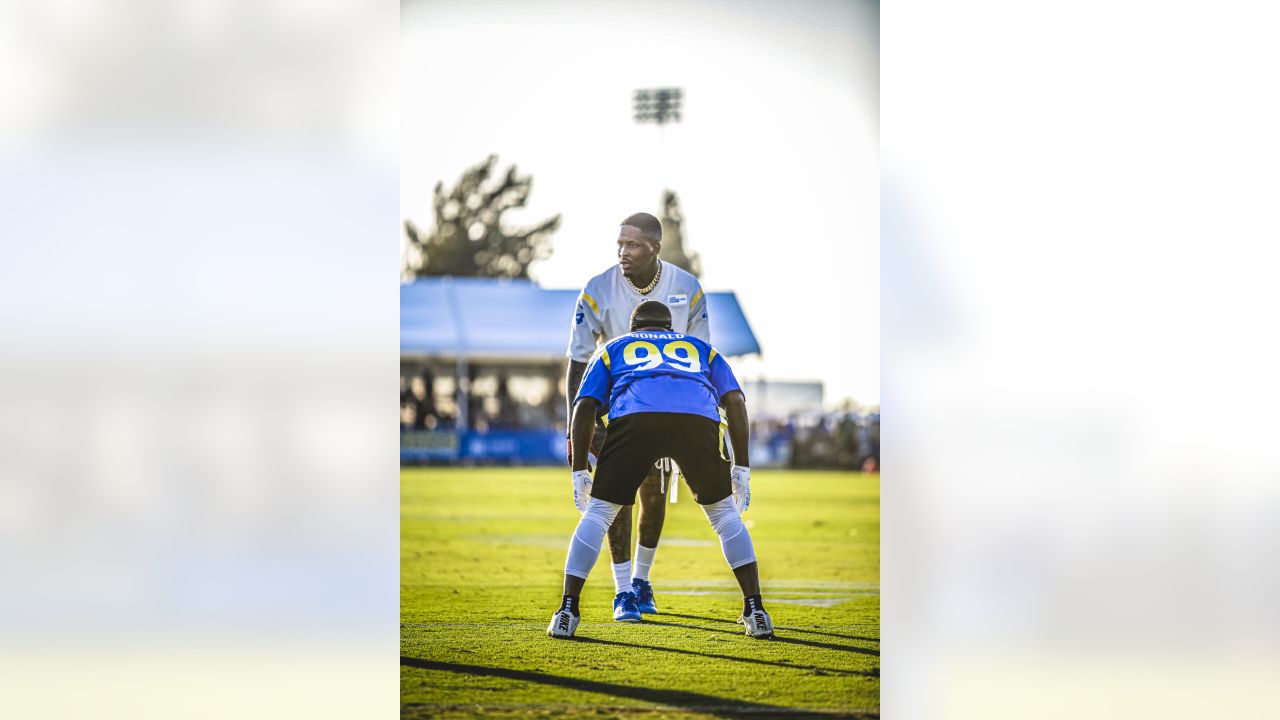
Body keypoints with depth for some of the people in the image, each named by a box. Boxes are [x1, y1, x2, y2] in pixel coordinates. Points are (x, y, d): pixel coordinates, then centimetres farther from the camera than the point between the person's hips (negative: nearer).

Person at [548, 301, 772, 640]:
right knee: (724, 513, 22)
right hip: (698, 419, 1)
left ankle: (567, 612, 8)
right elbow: (735, 400, 25)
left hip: (634, 418, -1)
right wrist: (741, 467, 24)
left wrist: (579, 471, 24)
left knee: (597, 512, 16)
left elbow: (584, 407, 22)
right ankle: (756, 613, 15)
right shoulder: (700, 349, 40)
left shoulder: (614, 349, 37)